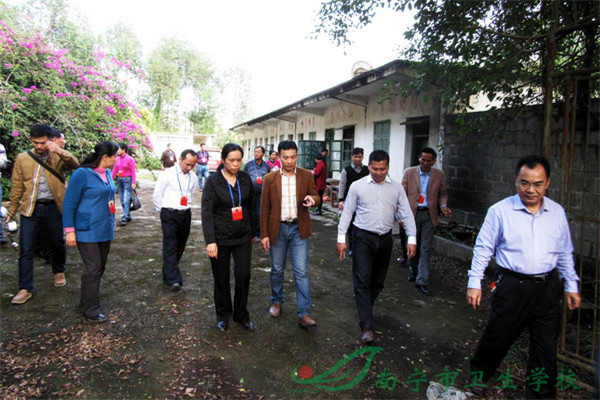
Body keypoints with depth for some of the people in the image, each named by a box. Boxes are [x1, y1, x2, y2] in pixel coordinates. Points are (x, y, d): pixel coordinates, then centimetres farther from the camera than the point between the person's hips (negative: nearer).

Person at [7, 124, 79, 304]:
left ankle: (59, 272, 40)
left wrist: (60, 151, -35)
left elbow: (75, 165, -21)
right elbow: (17, 187, 9)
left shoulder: (58, 157, 0)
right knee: (26, 249, 0)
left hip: (54, 208, 0)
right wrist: (11, 211, 11)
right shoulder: (22, 158, 4)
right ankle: (25, 289, 9)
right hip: (30, 209, 1)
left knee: (58, 244, 15)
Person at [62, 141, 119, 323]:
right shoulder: (82, 174, -14)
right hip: (87, 231, -8)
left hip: (105, 230, 8)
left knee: (100, 267, 14)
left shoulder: (107, 173, 8)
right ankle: (91, 310, 5)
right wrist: (69, 230, -14)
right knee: (93, 268, -6)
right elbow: (69, 204, -12)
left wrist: (112, 223, 20)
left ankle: (89, 299, 31)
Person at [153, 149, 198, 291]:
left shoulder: (193, 177, 7)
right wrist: (163, 212, 5)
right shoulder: (168, 174, -7)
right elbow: (157, 195, 0)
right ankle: (174, 280, -11)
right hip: (169, 215, -5)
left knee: (180, 246, 10)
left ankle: (167, 274, 27)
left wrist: (186, 208, 15)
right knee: (170, 246, -9)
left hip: (186, 214, 5)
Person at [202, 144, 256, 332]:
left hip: (243, 237, 3)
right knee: (221, 279, 10)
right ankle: (223, 315, 31)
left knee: (244, 276, 1)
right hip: (220, 237, -2)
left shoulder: (245, 179, 2)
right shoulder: (213, 181, -9)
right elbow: (207, 212, -13)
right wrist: (210, 241, -19)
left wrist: (252, 232, 14)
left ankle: (241, 315, 22)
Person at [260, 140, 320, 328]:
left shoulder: (306, 175, 0)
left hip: (298, 229, 0)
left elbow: (315, 196, 6)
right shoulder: (270, 178, -2)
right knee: (277, 270, 14)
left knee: (301, 271, -3)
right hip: (277, 228, 1)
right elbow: (265, 208, 1)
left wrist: (312, 199, -20)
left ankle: (304, 314, 3)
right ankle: (276, 301, 37)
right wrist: (264, 234, -2)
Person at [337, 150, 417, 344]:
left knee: (378, 281, 12)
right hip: (363, 237, -3)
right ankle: (367, 327, -6)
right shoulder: (357, 186, -2)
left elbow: (406, 214, 4)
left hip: (385, 239, 3)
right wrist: (341, 238, -4)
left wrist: (412, 239, -5)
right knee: (362, 281, -9)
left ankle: (365, 310, 35)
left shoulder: (396, 188, 4)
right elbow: (347, 212, 1)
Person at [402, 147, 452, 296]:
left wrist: (443, 206, -9)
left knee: (425, 249, -1)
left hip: (429, 215, 0)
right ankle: (413, 269, 39)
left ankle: (421, 282, 3)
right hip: (412, 214, 0)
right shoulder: (409, 173, 0)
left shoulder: (439, 175, 3)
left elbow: (442, 194, 12)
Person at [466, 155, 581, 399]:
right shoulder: (500, 211, -7)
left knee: (546, 349, 12)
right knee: (497, 338, 9)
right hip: (512, 287, -3)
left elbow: (565, 253, 15)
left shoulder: (557, 212, 6)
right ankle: (478, 375, 36)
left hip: (548, 288, 4)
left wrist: (571, 286, 14)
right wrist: (474, 283, -7)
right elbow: (483, 249, -4)